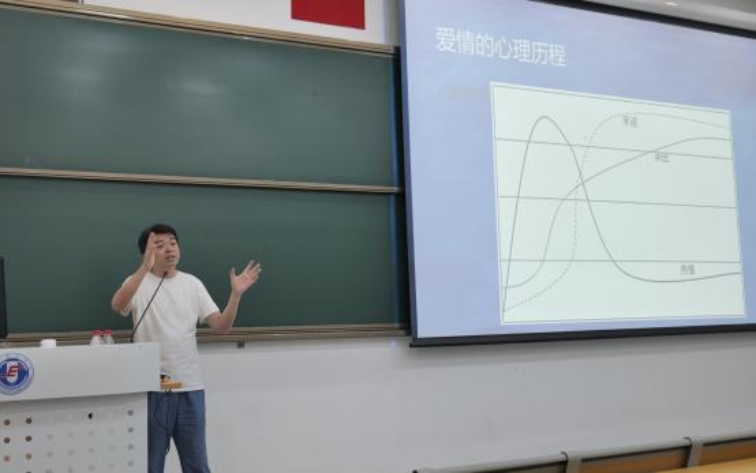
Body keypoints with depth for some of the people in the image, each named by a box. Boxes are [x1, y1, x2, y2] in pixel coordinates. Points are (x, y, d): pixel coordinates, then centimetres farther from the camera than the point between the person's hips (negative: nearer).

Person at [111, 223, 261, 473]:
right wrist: (145, 267, -38)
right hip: (151, 388, -3)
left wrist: (236, 294, -16)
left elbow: (221, 326, 1)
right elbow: (117, 306, -28)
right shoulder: (138, 283, -4)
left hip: (190, 387, 3)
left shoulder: (193, 284, 7)